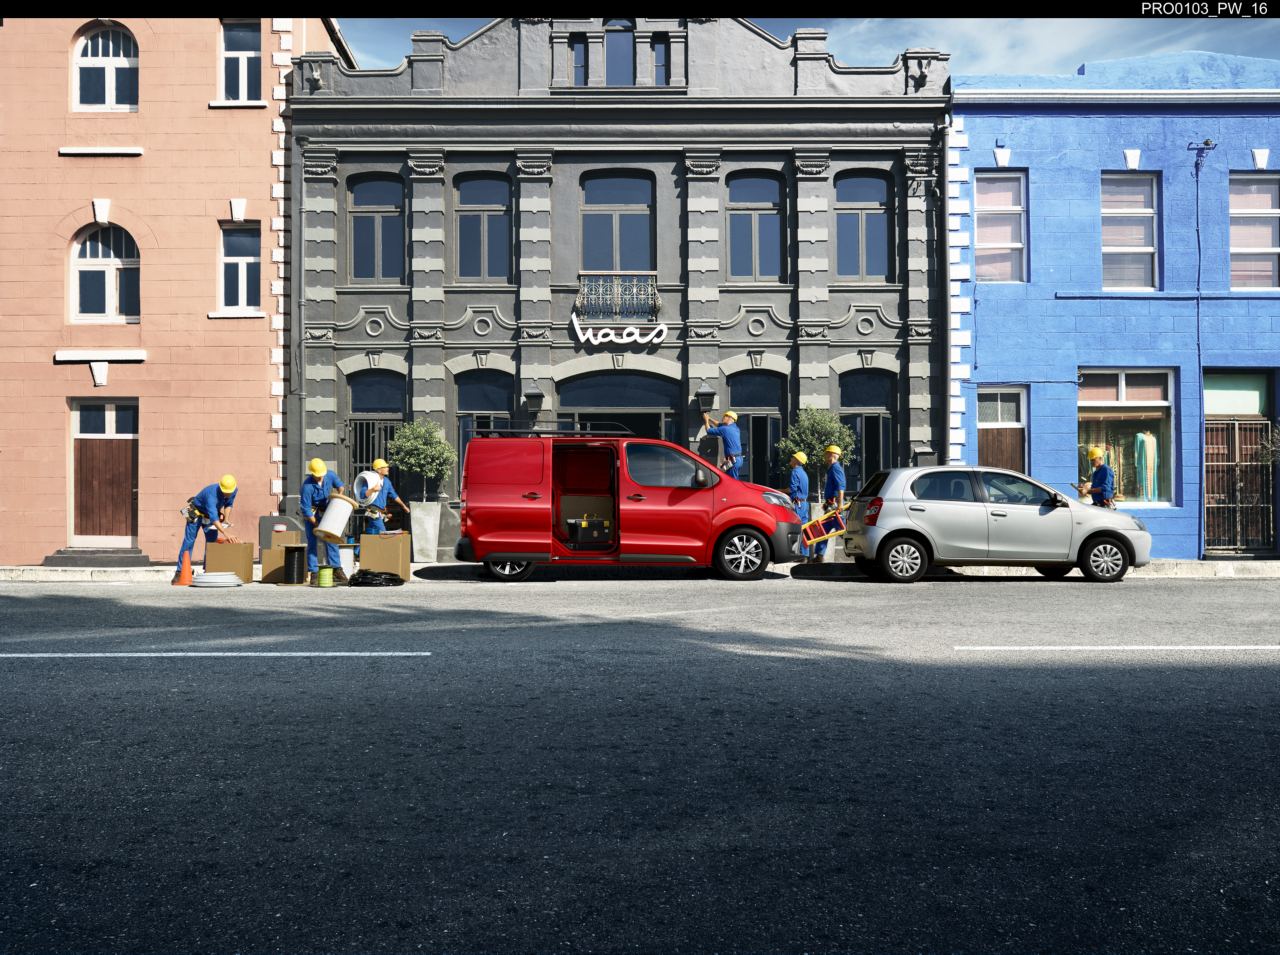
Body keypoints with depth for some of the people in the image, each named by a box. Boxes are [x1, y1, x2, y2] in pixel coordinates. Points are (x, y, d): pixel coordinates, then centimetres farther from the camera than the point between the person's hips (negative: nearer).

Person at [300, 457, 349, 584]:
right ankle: (312, 573, -5)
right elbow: (306, 509, -21)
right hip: (312, 513, -4)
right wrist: (316, 525, -22)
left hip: (326, 512, 4)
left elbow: (340, 485, 9)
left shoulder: (330, 475, -13)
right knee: (312, 543, -7)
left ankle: (336, 569, 4)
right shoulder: (307, 486, -26)